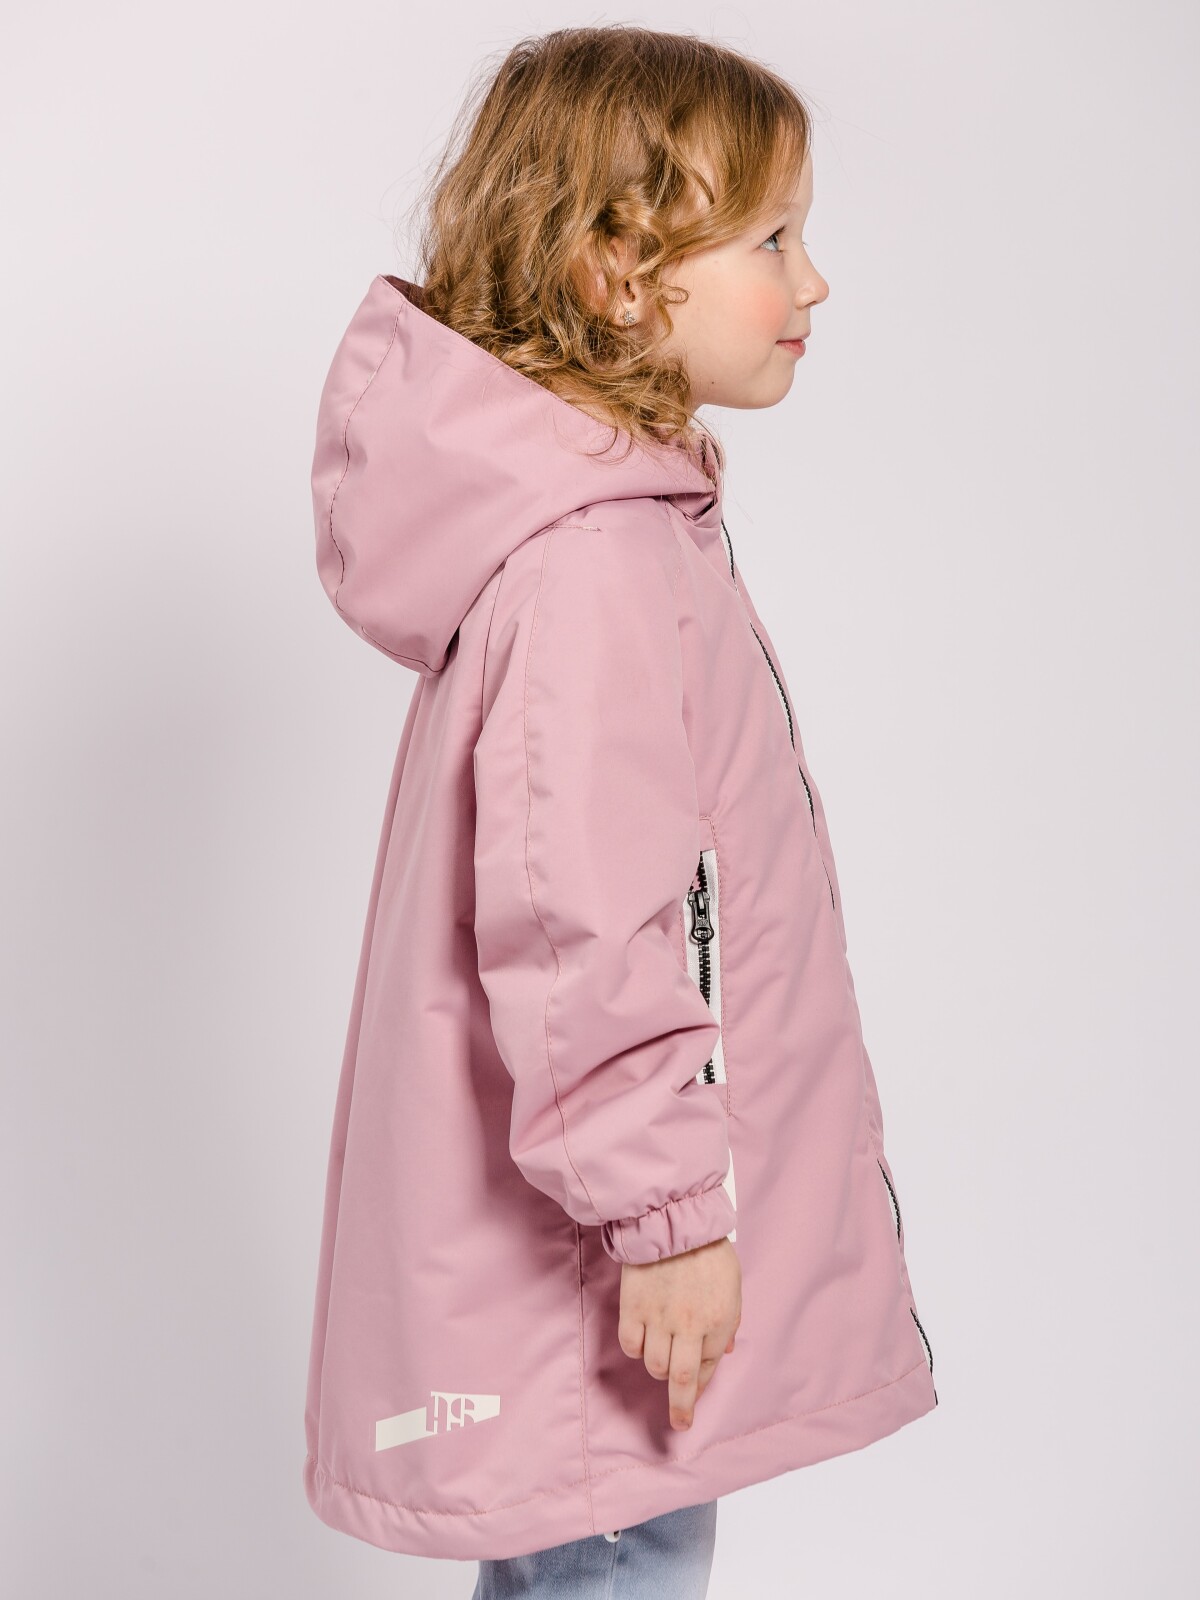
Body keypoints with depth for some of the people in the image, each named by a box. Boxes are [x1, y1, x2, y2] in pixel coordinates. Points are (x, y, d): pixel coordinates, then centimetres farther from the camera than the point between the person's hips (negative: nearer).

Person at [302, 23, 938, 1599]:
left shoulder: (622, 506, 10)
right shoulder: (593, 563, -24)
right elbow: (579, 919, -28)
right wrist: (662, 1212, -22)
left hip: (598, 1190, 10)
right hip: (607, 1232, -10)